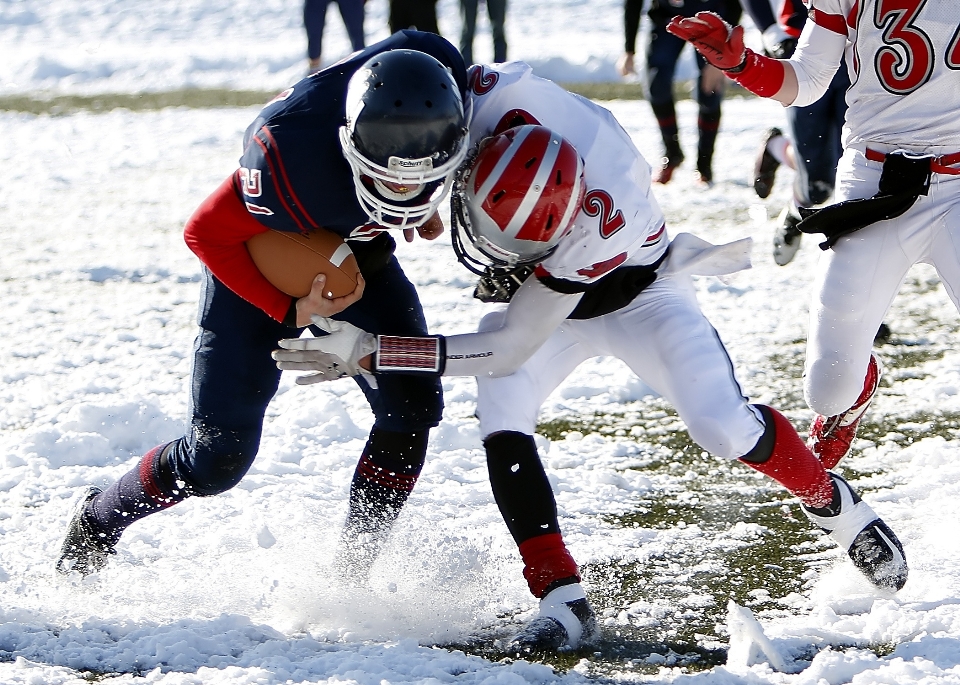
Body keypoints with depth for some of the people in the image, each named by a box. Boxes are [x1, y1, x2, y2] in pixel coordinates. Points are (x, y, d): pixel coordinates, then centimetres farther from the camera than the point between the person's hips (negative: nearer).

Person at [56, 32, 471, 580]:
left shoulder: (442, 73, -31)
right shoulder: (291, 159, -44)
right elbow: (205, 233, -26)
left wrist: (426, 203, -2)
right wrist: (290, 310, -31)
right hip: (259, 263, -5)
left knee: (412, 406, -13)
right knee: (219, 456, -3)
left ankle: (351, 574, 1)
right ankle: (97, 523, 25)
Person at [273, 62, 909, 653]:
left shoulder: (598, 224, -43)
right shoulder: (492, 101, -37)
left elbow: (508, 347, -38)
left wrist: (370, 352, -42)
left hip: (635, 294, -4)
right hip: (531, 291, 4)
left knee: (723, 426, -17)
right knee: (502, 419, -21)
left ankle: (834, 505, 13)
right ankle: (563, 602, -16)